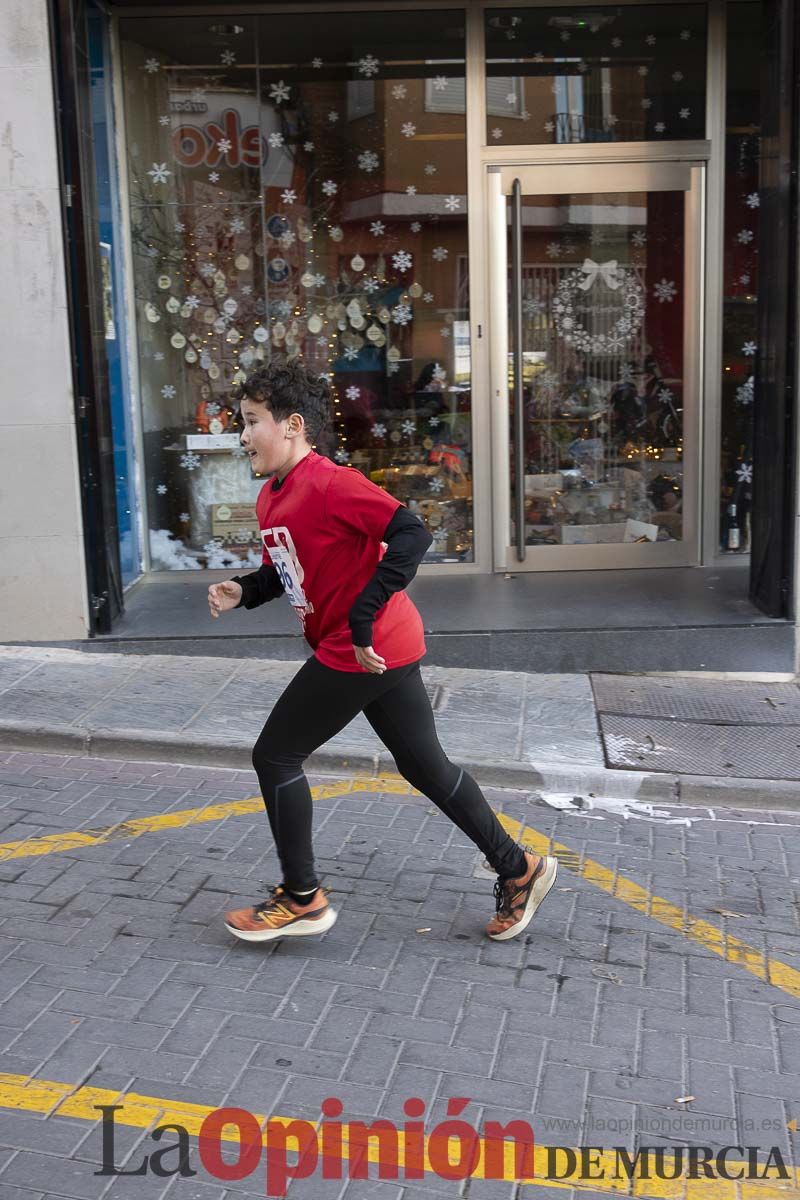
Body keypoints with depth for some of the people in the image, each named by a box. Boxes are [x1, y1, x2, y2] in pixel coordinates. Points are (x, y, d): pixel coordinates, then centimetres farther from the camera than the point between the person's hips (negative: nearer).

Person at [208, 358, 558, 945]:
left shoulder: (329, 483, -19)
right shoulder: (271, 499, 11)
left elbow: (412, 535, -27)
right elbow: (286, 569, 23)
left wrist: (363, 615, -28)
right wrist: (242, 590, 3)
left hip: (364, 650, -9)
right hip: (388, 648, 10)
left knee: (275, 756, 2)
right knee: (425, 765, 16)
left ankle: (302, 899, 15)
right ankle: (518, 869, 26)